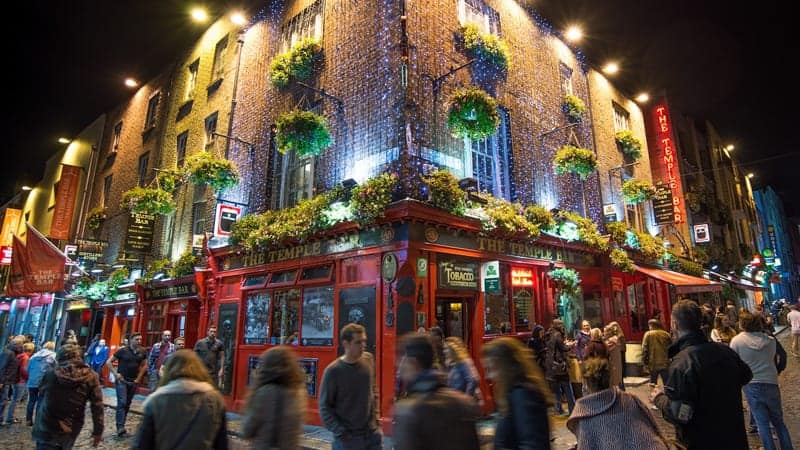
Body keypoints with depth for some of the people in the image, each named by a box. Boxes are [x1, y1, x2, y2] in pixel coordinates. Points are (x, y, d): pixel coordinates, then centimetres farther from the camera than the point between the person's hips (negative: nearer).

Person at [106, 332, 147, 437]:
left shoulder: (142, 352, 1)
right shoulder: (123, 351, -11)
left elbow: (144, 365, 16)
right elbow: (108, 362, -4)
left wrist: (139, 377, 7)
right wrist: (115, 374, -9)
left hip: (133, 381, 4)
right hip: (121, 380, -4)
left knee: (127, 404, 10)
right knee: (122, 403, -12)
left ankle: (121, 425, 21)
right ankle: (120, 427, -11)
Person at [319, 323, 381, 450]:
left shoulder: (368, 359, -1)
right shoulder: (333, 371, -16)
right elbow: (324, 407, -10)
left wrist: (375, 416, 8)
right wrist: (340, 432, -15)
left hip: (373, 433, 4)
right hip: (348, 438, -4)